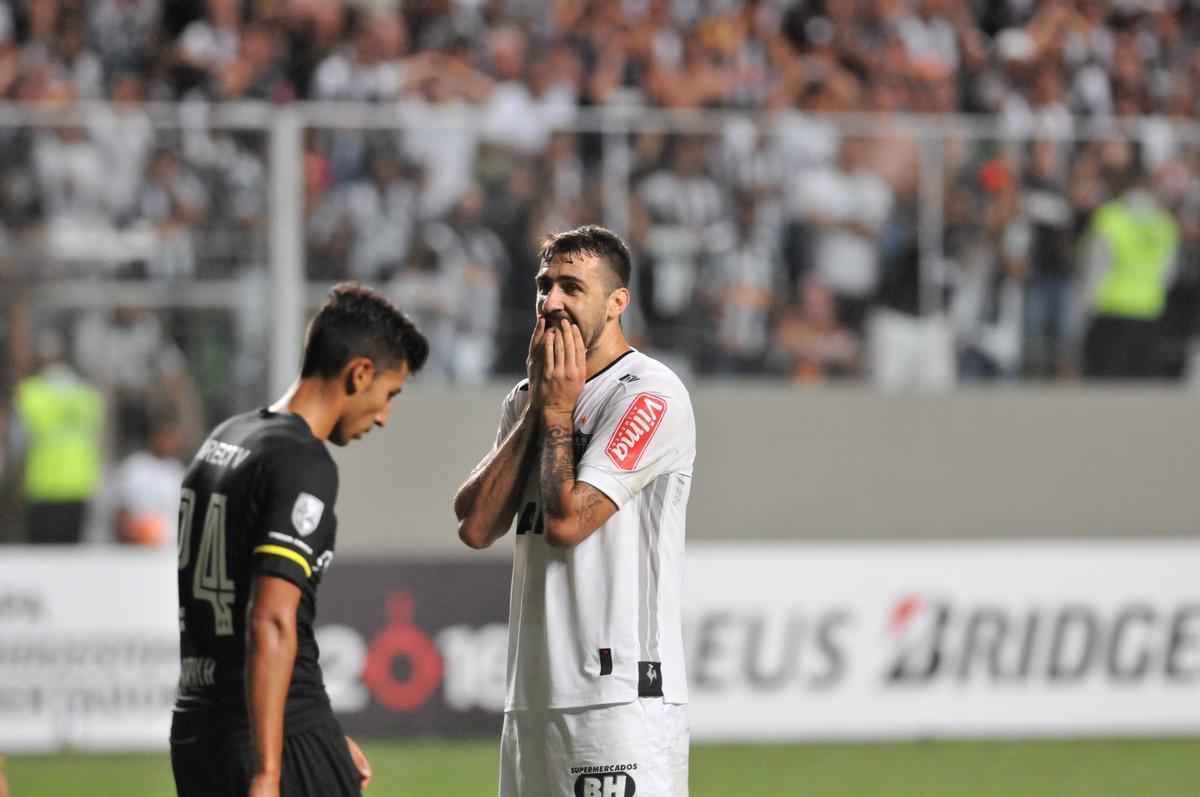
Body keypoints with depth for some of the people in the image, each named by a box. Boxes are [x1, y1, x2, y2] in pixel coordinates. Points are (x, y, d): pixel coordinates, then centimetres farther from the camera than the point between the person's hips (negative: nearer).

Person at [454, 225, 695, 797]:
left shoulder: (649, 396, -8)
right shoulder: (529, 401, 18)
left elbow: (566, 520, -16)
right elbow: (475, 526, 5)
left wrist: (559, 410, -3)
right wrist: (536, 405, 3)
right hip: (533, 697, 8)